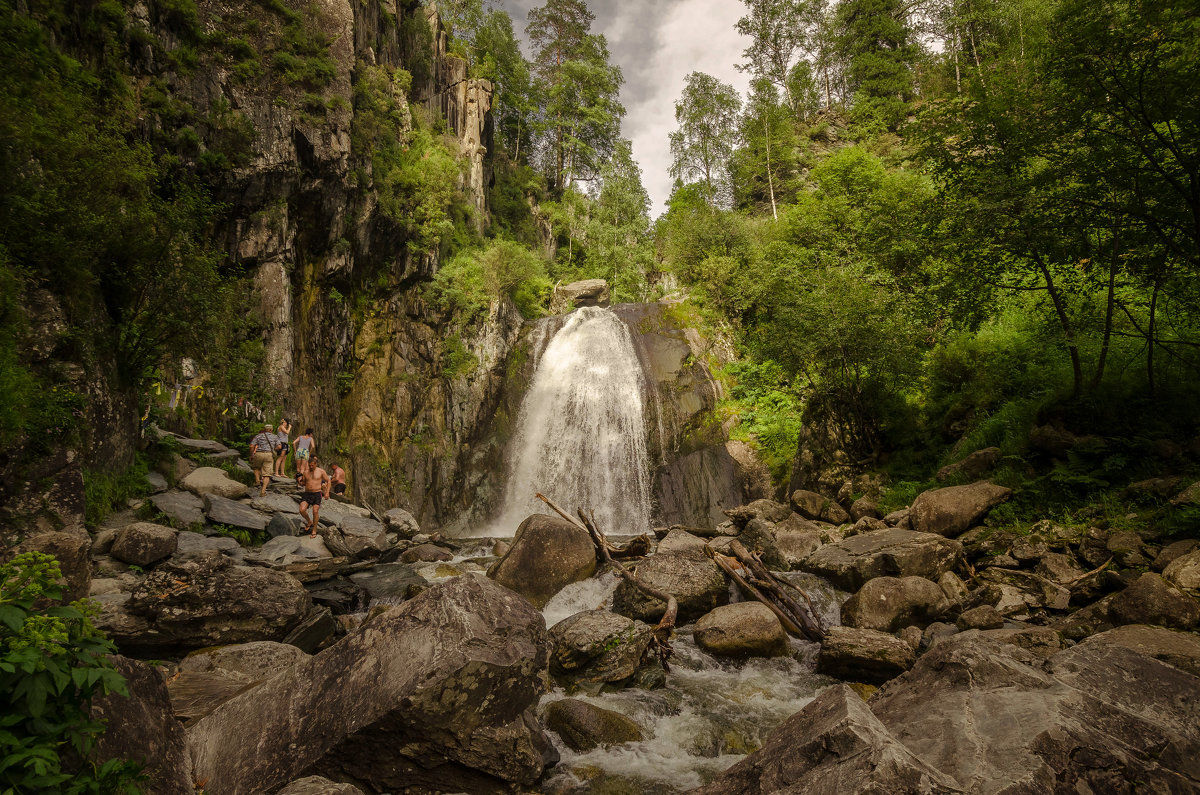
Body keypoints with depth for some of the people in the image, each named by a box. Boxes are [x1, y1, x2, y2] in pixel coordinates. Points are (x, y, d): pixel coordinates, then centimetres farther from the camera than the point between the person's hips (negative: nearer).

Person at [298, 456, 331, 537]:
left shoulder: (321, 471, 1)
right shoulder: (306, 472, 9)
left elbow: (328, 481, 7)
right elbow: (303, 483, 22)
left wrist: (327, 492, -2)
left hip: (317, 494, -3)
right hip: (307, 494, 3)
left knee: (315, 511, -14)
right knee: (302, 510, -17)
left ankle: (314, 531, -1)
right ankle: (309, 522, 13)